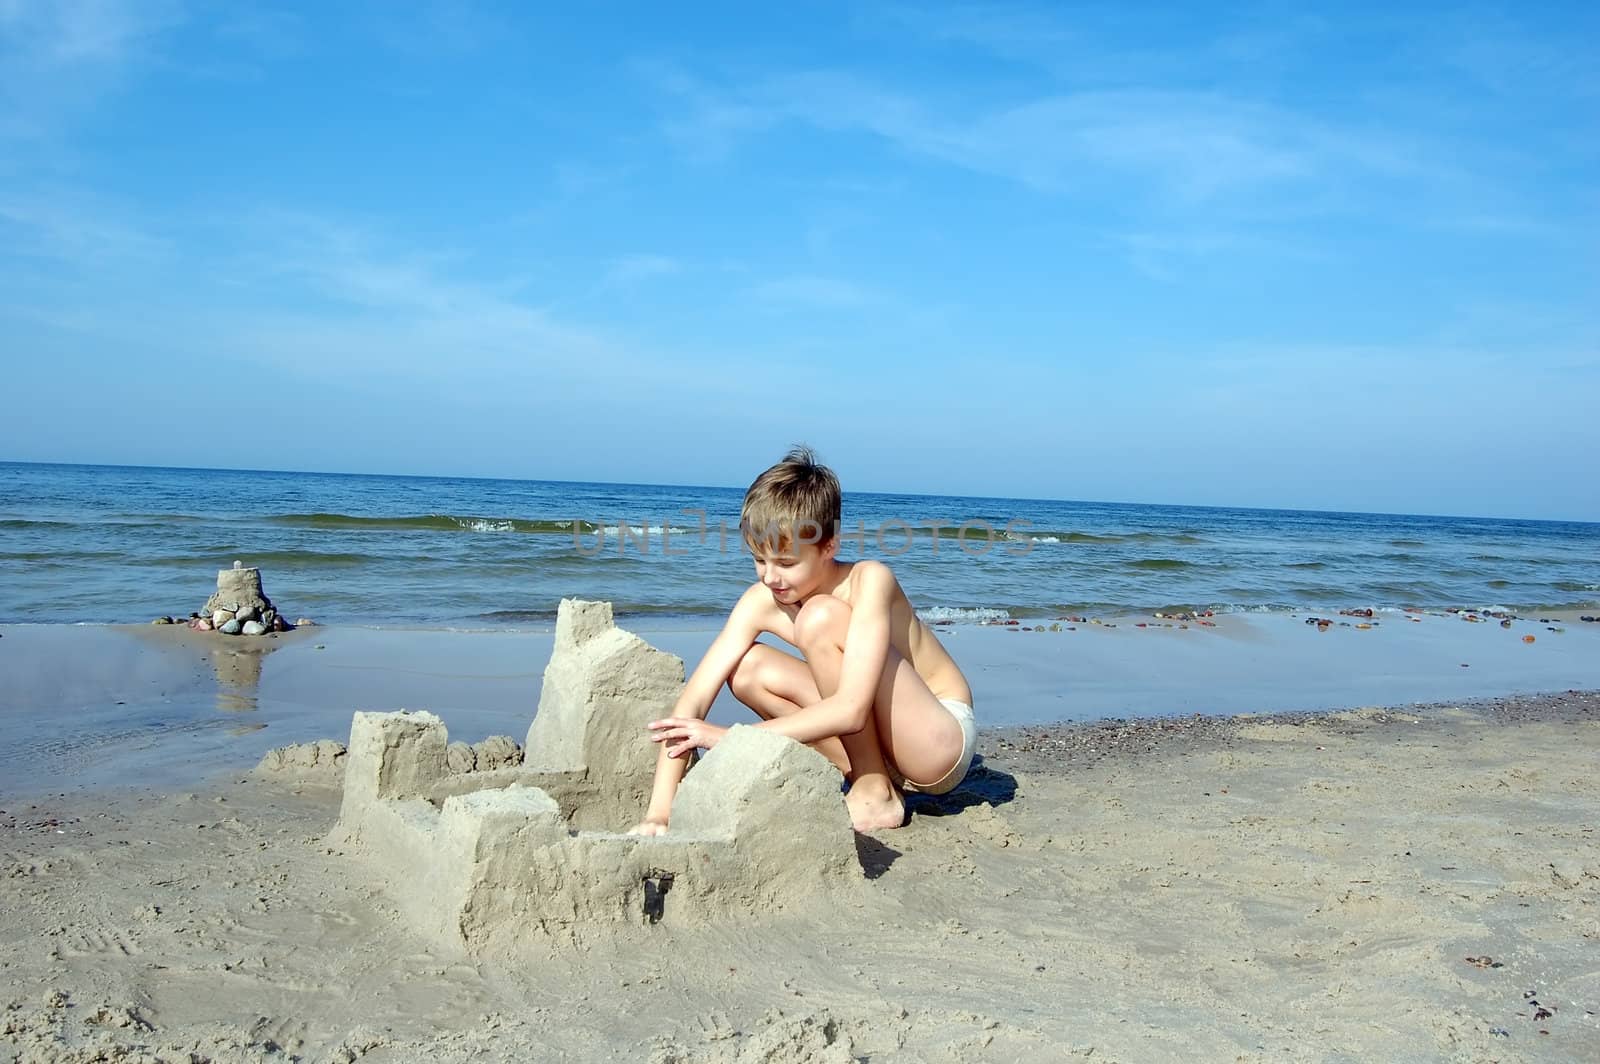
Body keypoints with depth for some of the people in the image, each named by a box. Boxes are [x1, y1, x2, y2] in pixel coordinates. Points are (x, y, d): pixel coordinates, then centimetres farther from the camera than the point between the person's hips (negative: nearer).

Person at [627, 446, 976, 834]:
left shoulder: (869, 581, -24)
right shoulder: (761, 601, -9)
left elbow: (851, 710, -35)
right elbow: (692, 702, -17)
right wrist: (658, 811, -27)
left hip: (944, 738, -6)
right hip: (878, 747, 6)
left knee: (821, 618, -25)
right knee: (747, 670, -12)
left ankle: (877, 795, -12)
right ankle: (871, 778, -5)